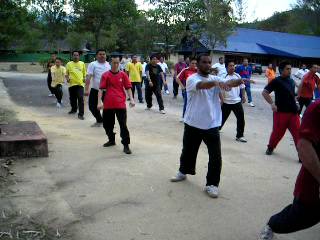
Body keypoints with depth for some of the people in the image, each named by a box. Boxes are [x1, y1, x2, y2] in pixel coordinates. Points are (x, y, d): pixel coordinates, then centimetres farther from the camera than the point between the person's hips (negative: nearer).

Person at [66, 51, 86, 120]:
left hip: (80, 84, -1)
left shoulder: (82, 63, 8)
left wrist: (84, 78, -1)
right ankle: (74, 109, 39)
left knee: (80, 99, -12)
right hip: (72, 84, 1)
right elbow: (67, 73, 10)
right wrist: (67, 78, -8)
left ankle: (81, 114, -11)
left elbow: (84, 72, 16)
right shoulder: (69, 64, 5)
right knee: (72, 98, 12)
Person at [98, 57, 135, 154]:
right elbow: (101, 89, 0)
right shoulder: (105, 75, 2)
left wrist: (131, 99, -5)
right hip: (108, 104, 1)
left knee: (123, 124, -6)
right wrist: (100, 102, -7)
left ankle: (126, 145, -2)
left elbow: (128, 88, 6)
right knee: (107, 124, 13)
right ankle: (111, 140, 35)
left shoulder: (123, 75, 5)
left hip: (120, 104, -1)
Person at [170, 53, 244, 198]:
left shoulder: (215, 79, 3)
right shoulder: (192, 79, -10)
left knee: (216, 156, -2)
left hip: (211, 125, 2)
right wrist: (216, 83, -53)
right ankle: (183, 172, 44)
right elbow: (202, 85, -33)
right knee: (188, 151, 18)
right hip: (193, 124, -2)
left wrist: (239, 81, -37)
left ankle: (212, 184, 12)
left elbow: (228, 84, -15)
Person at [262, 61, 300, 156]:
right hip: (281, 112, -5)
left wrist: (294, 104, 14)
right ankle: (270, 148, 33)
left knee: (298, 133, 2)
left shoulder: (291, 81, 11)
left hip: (293, 112, 5)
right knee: (278, 132, 8)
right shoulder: (277, 81, -9)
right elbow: (264, 92, -13)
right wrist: (272, 104, -19)